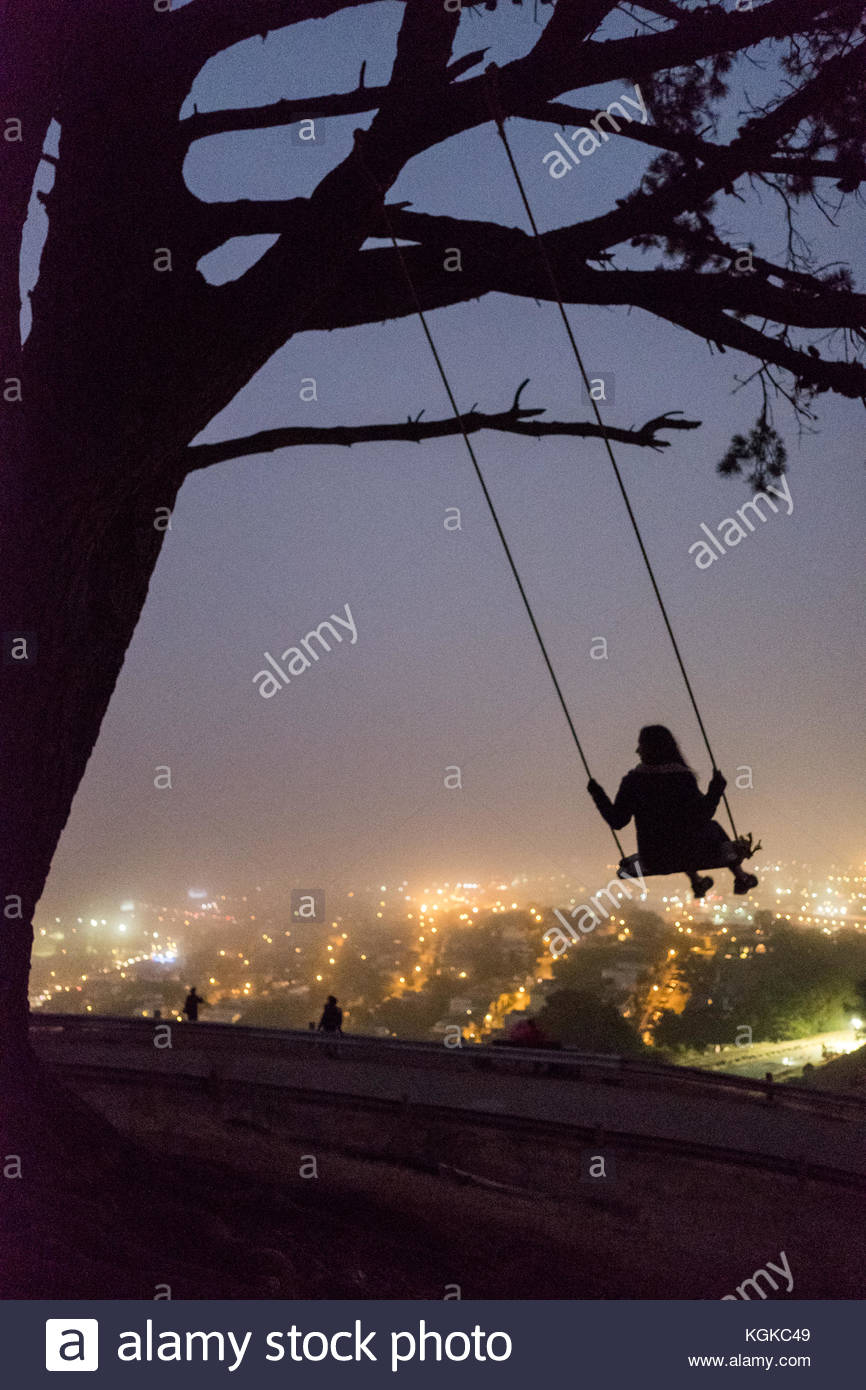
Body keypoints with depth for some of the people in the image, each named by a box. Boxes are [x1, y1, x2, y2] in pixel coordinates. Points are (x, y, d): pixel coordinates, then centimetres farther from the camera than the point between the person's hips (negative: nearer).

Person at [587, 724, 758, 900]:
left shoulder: (632, 781, -16)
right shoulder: (684, 777, -18)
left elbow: (616, 821, -10)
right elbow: (702, 816, -15)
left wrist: (597, 794, 0)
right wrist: (716, 789, -6)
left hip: (653, 860, 1)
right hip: (688, 853, -1)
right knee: (712, 827, 32)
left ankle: (695, 880, 51)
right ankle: (740, 877, 47)